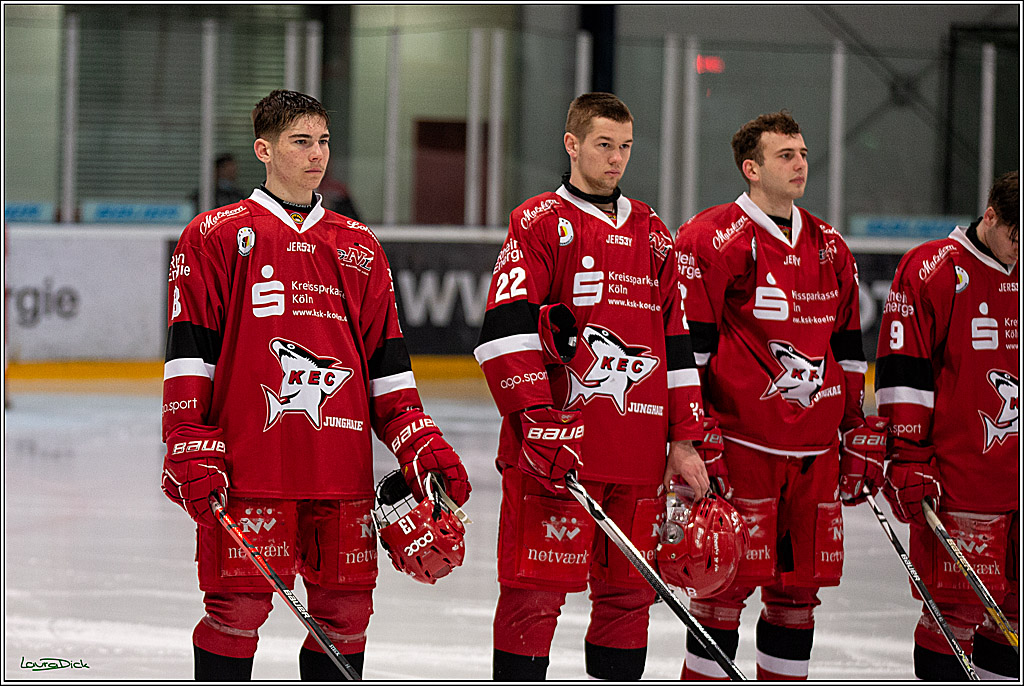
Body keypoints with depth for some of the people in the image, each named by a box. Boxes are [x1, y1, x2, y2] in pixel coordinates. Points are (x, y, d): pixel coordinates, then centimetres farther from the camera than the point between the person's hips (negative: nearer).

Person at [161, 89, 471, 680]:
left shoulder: (360, 248, 16)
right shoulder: (217, 237, 2)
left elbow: (387, 365, 17)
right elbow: (188, 355, -2)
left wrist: (423, 445, 7)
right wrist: (192, 452, -9)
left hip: (343, 470, 5)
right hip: (247, 468, -4)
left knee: (346, 607, 5)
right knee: (239, 605, -4)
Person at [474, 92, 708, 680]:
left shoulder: (652, 233, 17)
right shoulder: (539, 223, -1)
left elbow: (676, 341, 19)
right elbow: (506, 329, -10)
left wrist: (684, 439, 14)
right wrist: (538, 418, -19)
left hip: (639, 452, 6)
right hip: (555, 448, -6)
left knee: (629, 588, 8)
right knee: (537, 588, -5)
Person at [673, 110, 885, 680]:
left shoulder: (830, 248, 15)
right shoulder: (709, 239, -6)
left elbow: (848, 351, 21)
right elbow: (685, 347, -8)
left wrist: (860, 436, 16)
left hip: (816, 448, 6)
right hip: (740, 441, -6)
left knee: (800, 584, 8)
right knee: (729, 578, -5)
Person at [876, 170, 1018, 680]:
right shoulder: (932, 271, -7)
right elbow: (902, 372, -8)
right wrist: (906, 460, -12)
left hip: (1019, 482, 6)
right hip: (955, 480, -6)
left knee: (1011, 608, 7)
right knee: (959, 605, -6)